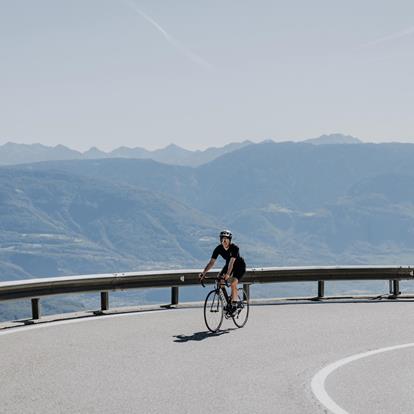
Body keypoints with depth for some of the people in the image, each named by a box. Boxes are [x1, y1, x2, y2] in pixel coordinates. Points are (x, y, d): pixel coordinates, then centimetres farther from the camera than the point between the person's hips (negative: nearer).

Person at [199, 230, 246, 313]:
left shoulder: (234, 248, -31)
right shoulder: (218, 249, -19)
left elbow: (231, 262, -42)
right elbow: (212, 262, -22)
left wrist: (228, 274, -55)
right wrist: (204, 272, -35)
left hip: (240, 266, -5)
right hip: (228, 265, 6)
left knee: (233, 283, -26)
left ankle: (234, 304, -11)